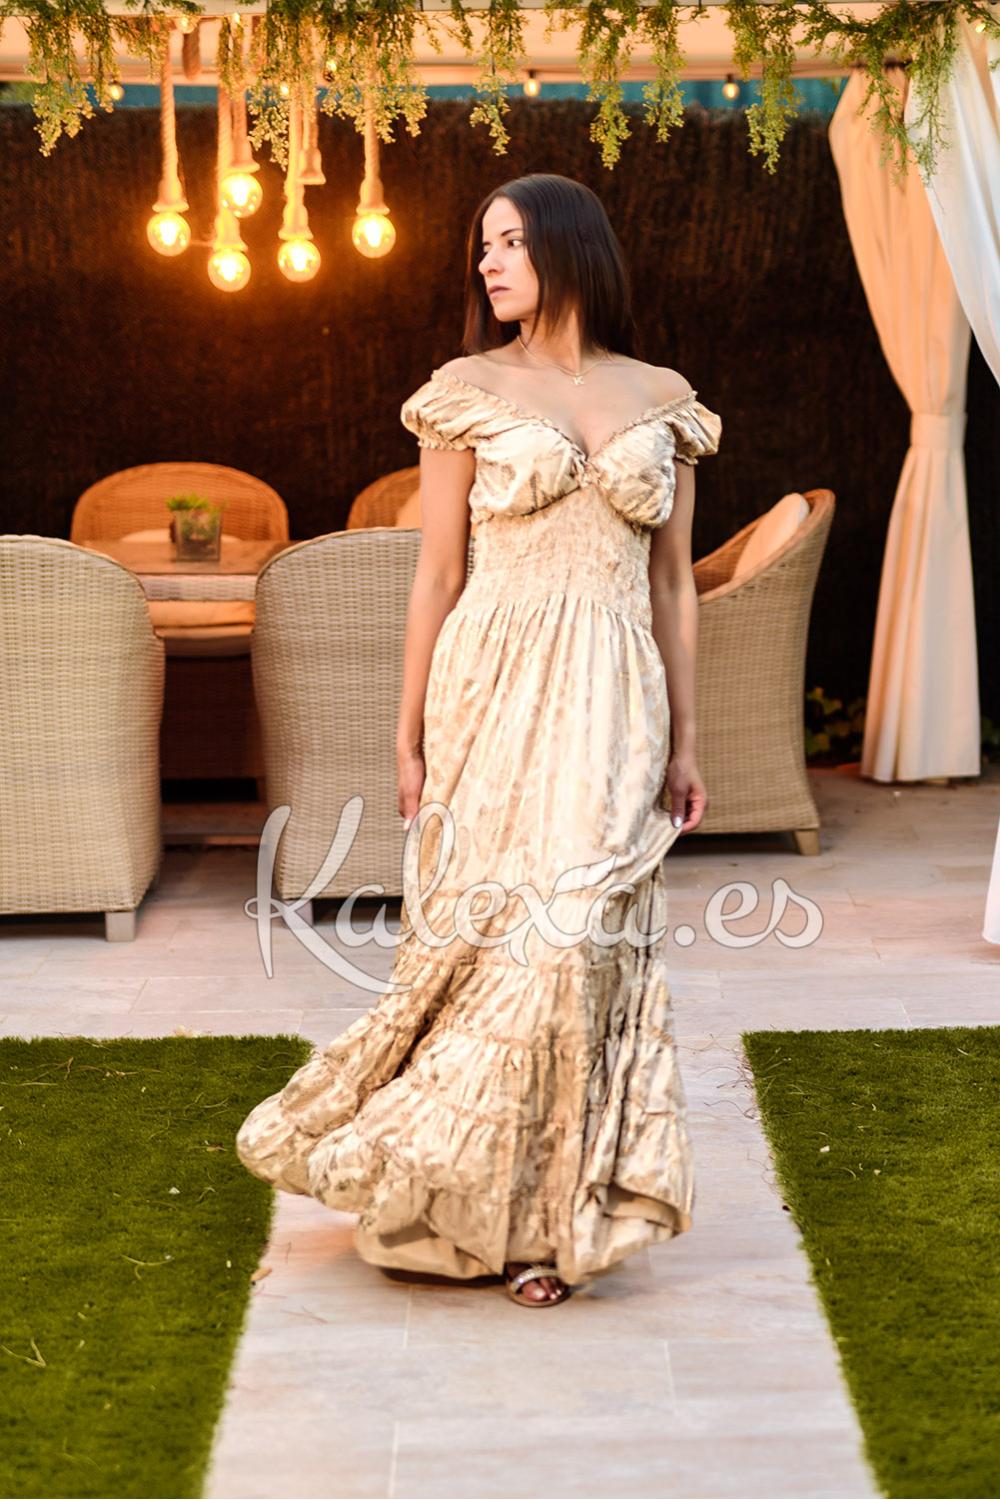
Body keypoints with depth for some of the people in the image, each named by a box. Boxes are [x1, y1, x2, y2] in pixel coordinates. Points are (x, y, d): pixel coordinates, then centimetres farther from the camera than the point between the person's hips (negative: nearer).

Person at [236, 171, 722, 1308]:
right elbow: (437, 573, 3)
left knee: (584, 937, -1)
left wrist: (683, 742, 10)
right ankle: (466, 1196, 14)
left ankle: (541, 1213, 10)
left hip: (614, 702, 2)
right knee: (500, 931, -3)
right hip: (497, 691, -2)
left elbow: (672, 581, 12)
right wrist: (410, 739, 0)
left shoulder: (661, 401, 9)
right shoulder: (470, 392, 3)